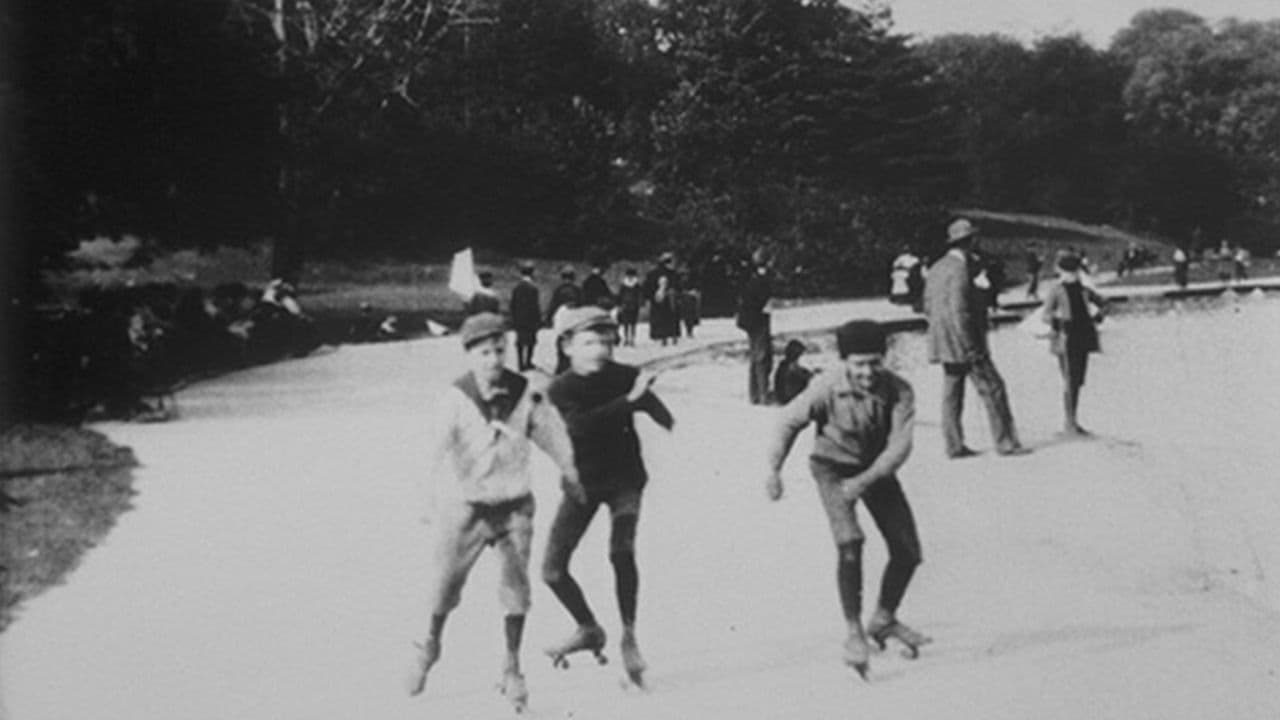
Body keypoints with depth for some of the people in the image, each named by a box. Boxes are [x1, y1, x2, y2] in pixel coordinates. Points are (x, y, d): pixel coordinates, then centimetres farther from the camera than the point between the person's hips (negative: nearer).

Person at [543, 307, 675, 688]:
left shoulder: (626, 377, -9)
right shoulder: (560, 390, -12)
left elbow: (660, 413, -17)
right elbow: (581, 425, -31)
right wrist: (629, 400, -37)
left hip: (624, 478, -1)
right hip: (582, 481, 2)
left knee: (622, 552, -25)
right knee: (553, 570, -2)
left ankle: (629, 637, -8)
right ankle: (589, 629, 24)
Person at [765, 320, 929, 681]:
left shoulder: (899, 391, -23)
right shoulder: (826, 389, -27)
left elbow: (899, 445, -27)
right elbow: (790, 421, -10)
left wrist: (865, 480, -38)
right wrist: (774, 469, -15)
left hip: (877, 469, 4)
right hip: (834, 467, -3)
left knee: (907, 551, 4)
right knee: (850, 543, -24)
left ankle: (884, 619, 29)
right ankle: (854, 632, -11)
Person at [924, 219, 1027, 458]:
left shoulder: (936, 268, 11)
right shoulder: (960, 270, -17)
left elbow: (928, 306, 16)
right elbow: (959, 311, -22)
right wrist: (971, 347, -19)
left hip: (942, 341, 9)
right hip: (963, 341, -9)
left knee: (952, 393, 9)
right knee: (993, 389, -1)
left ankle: (954, 445, 9)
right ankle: (1005, 442, 1)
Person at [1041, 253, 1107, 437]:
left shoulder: (1084, 291, 12)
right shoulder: (1056, 292, -2)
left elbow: (1103, 303, 26)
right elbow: (1045, 314, -12)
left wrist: (1097, 316, 10)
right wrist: (1058, 320, -25)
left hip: (1083, 340, 6)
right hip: (1066, 340, -6)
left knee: (1078, 381, 9)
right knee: (1069, 380, -9)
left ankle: (1071, 421, 19)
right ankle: (1068, 423, -5)